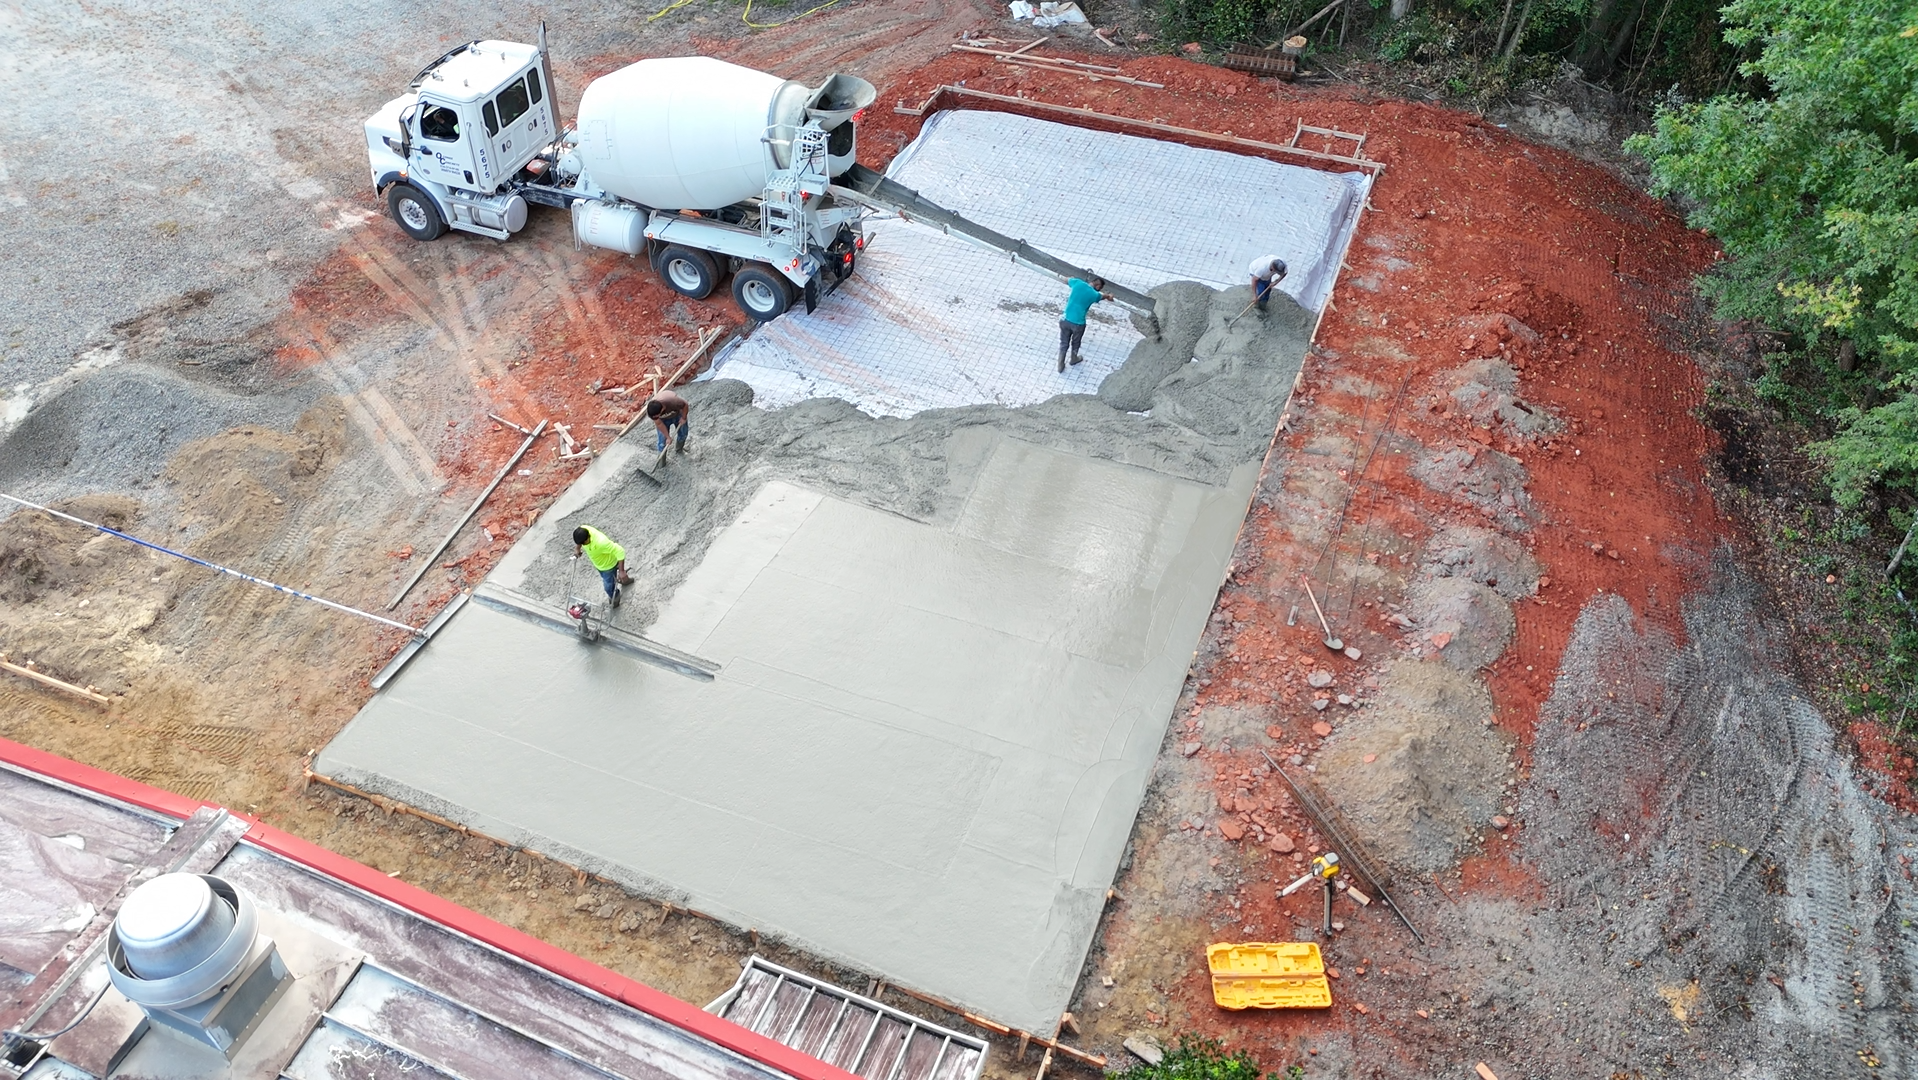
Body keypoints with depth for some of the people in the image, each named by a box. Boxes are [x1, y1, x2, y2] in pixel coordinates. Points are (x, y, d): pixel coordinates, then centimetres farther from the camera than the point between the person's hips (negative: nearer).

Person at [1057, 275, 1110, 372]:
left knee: (1064, 343, 22)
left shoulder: (1078, 283, -7)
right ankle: (1074, 359, 52)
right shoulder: (1094, 295, -11)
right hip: (1078, 323, -2)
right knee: (1075, 343, 27)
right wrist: (1109, 296, 40)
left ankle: (1060, 365, 34)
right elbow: (1104, 296, 16)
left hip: (1065, 320, 2)